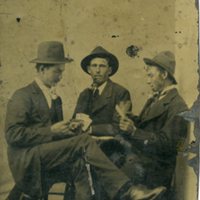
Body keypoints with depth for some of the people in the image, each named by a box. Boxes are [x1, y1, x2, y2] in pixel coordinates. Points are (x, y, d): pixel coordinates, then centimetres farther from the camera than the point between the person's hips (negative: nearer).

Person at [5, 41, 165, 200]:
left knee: (80, 164, -25)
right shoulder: (22, 96, -4)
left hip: (48, 157, 7)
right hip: (27, 157, -7)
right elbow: (13, 134, -15)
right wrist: (51, 131, -16)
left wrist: (68, 128, -3)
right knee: (84, 141, -24)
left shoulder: (55, 98, 20)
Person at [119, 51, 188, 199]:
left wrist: (134, 131, -23)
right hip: (139, 162, 8)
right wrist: (130, 119, -3)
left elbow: (168, 144, -20)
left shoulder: (177, 106, -14)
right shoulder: (155, 99, 16)